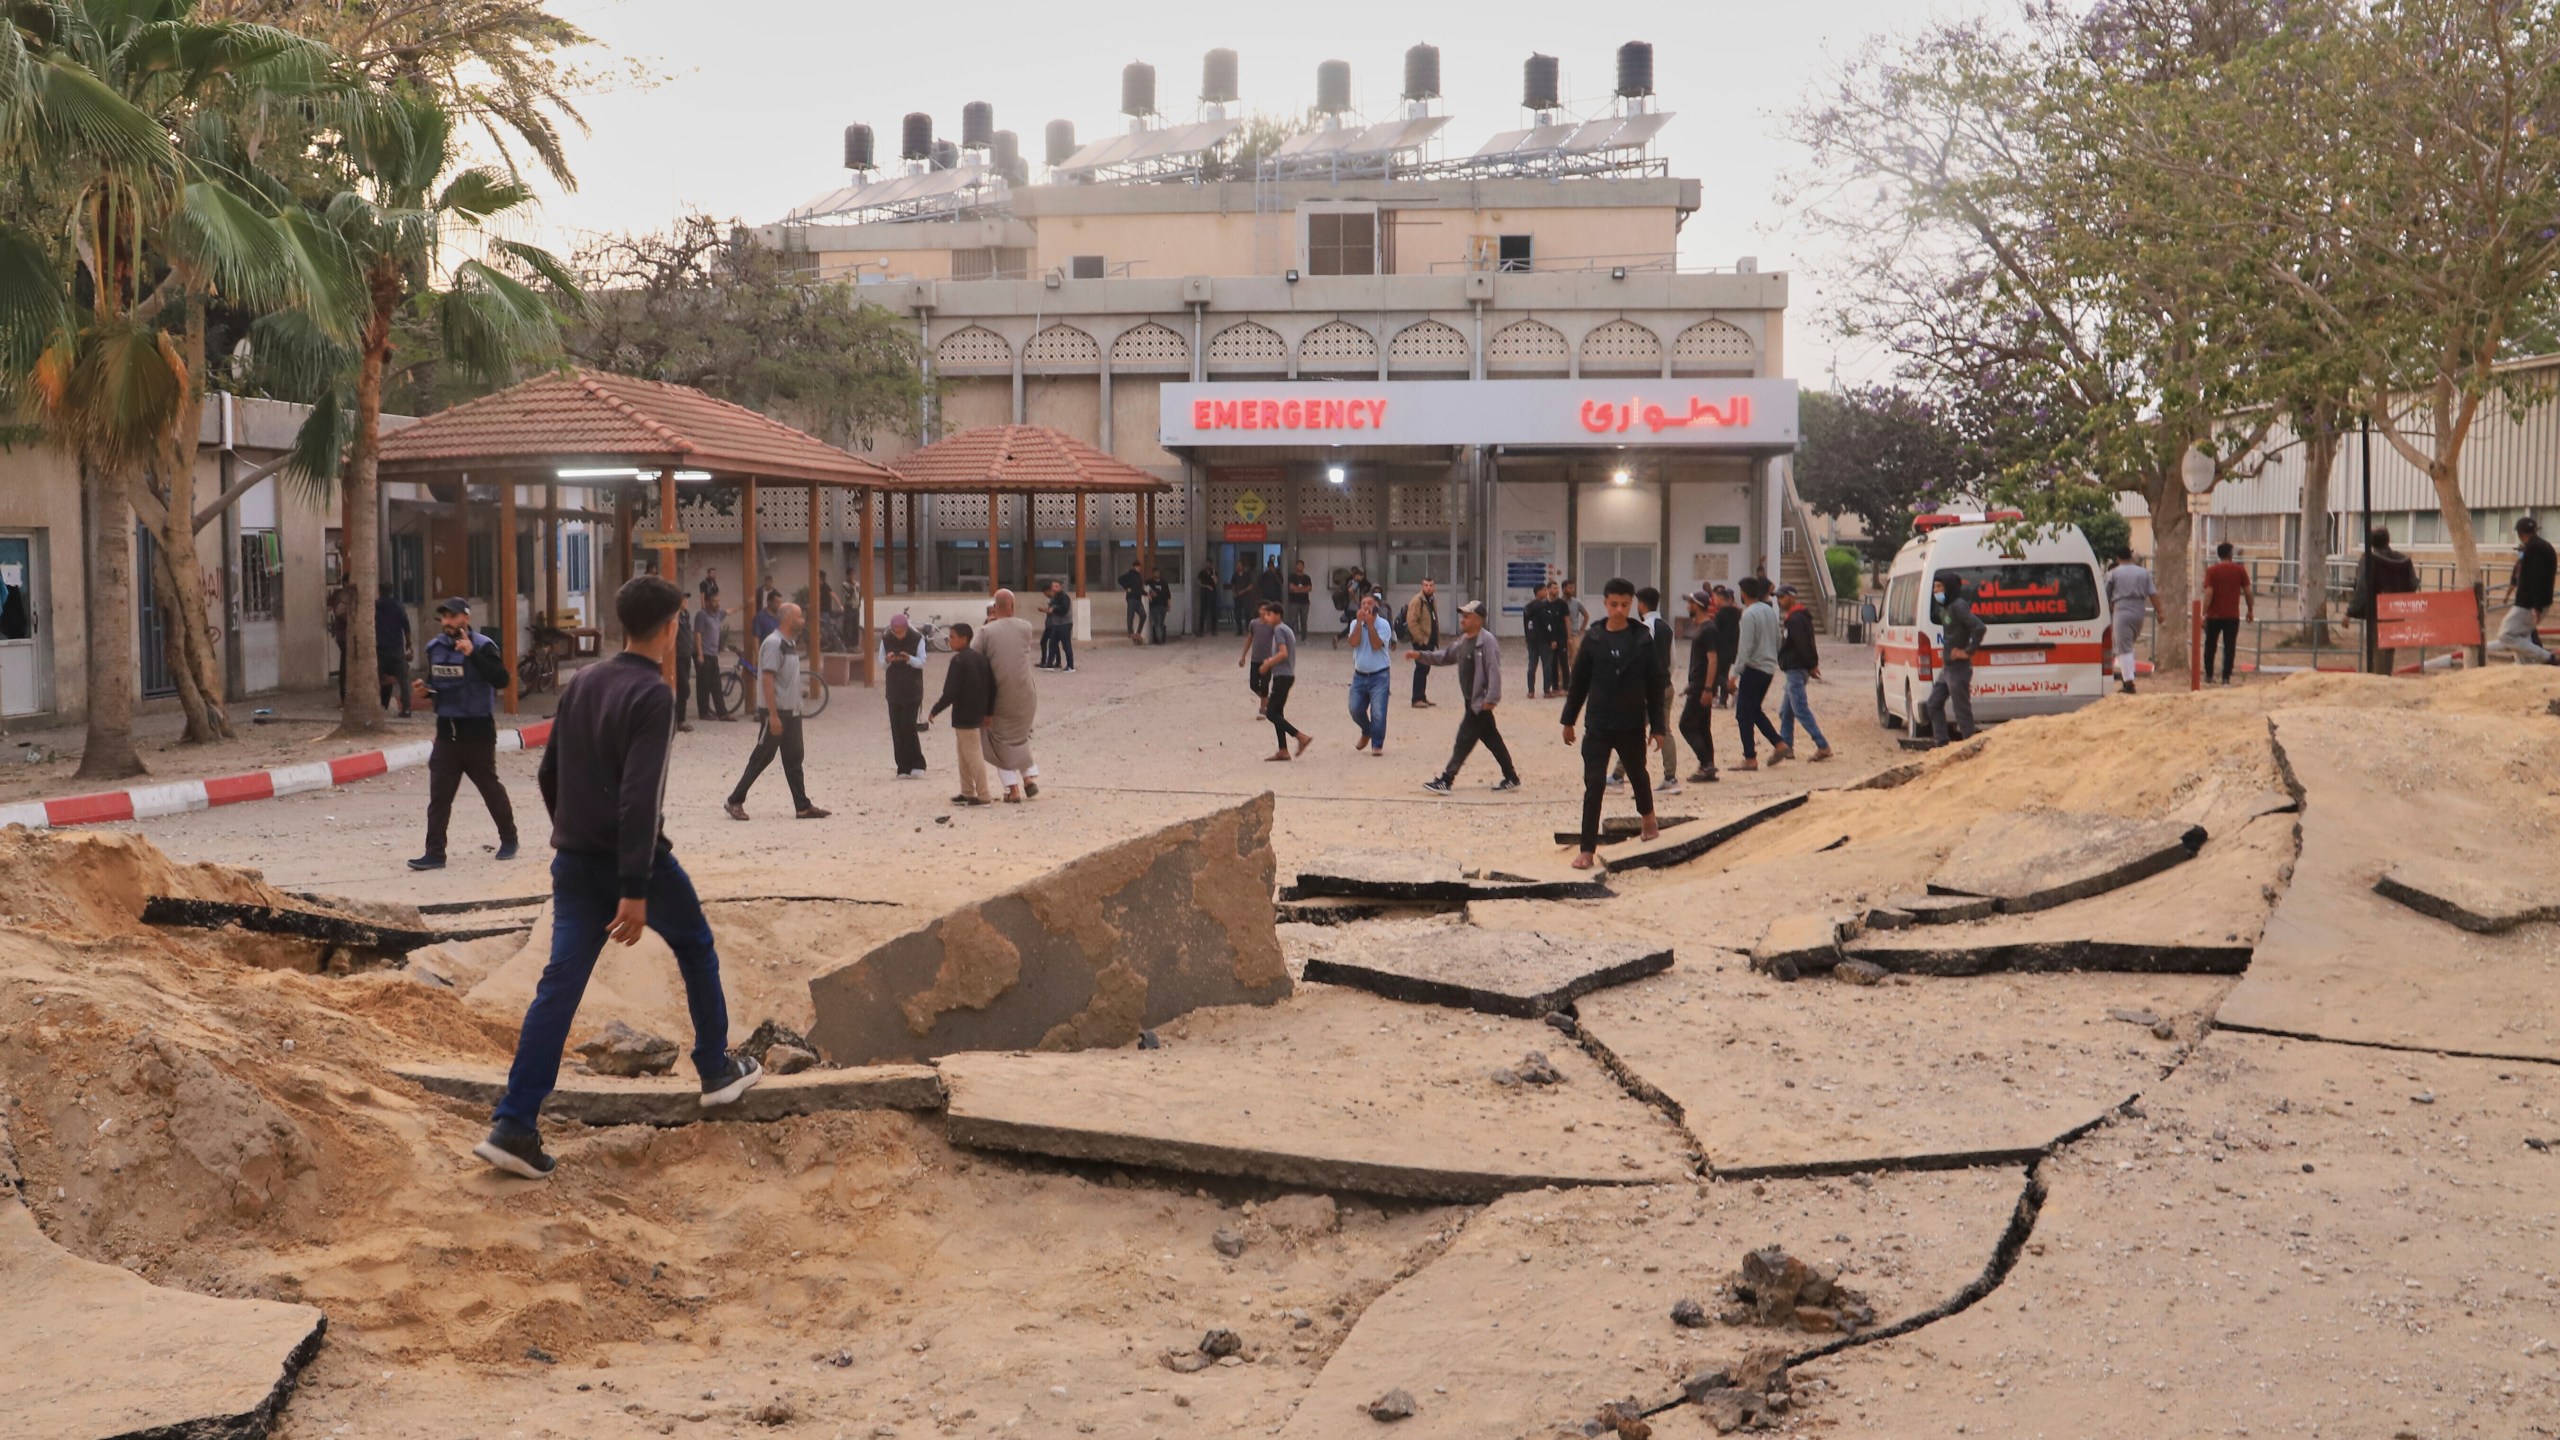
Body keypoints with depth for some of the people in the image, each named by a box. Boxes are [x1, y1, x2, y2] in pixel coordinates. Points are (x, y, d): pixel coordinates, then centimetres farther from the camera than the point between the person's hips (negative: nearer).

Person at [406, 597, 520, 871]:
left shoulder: (482, 646, -11)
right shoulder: (435, 647, 8)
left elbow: (501, 680, -24)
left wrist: (472, 654, -31)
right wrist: (423, 689, 0)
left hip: (477, 730, -5)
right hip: (446, 730, 5)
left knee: (490, 787, 8)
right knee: (439, 794, 1)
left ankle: (508, 839, 27)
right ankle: (435, 853, 2)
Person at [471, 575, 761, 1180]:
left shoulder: (579, 683, 9)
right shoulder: (652, 696, -15)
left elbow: (548, 774, 15)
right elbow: (639, 798, -23)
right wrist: (635, 891, -25)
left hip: (575, 860, 6)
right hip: (633, 860, -6)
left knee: (560, 982, 1)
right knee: (696, 949, 19)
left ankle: (513, 1126, -6)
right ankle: (717, 1072, 30)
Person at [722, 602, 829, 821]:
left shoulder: (790, 643, 12)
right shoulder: (774, 643, -16)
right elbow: (767, 680, -21)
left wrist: (796, 708, 16)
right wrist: (773, 715, -23)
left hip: (791, 711, 9)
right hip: (776, 711, -9)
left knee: (793, 760, 9)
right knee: (762, 758, -2)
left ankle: (802, 806, 11)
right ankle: (735, 801, 7)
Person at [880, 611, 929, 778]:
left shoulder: (917, 638, -7)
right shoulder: (886, 639, 1)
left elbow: (922, 662, -6)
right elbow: (881, 665, 4)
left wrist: (909, 659, -26)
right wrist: (887, 660, -19)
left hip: (912, 690, -3)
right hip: (893, 690, 3)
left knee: (908, 726, -12)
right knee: (896, 728, 1)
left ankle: (917, 765, -1)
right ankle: (904, 768, 7)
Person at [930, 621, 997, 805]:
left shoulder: (958, 660, -17)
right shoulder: (980, 657, 8)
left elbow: (950, 692, -21)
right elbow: (992, 686, 11)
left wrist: (935, 710, -9)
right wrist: (988, 711, 18)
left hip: (963, 716, -9)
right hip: (977, 713, 9)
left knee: (973, 755, -3)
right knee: (964, 754, 19)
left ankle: (984, 796, -1)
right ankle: (968, 792, 24)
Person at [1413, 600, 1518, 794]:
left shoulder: (1487, 641, -17)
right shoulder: (1463, 640, 12)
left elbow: (1494, 670, -21)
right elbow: (1445, 656, 18)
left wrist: (1491, 698, -25)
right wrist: (1421, 656, 5)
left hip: (1481, 701, -9)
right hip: (1471, 700, 9)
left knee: (1464, 740, -6)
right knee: (1492, 739, 14)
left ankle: (1445, 780, -5)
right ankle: (1511, 778, 21)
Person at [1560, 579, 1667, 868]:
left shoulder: (1642, 639, -4)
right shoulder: (1593, 638, -3)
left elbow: (1654, 686, -2)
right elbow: (1579, 682, 5)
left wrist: (1657, 726, -2)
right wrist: (1569, 719, 7)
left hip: (1632, 725, 1)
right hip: (1598, 725, 0)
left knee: (1638, 775, 21)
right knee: (1594, 784, -7)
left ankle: (1647, 815, 51)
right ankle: (1587, 849, -5)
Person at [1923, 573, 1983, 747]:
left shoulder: (1958, 606, -16)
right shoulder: (1945, 607, 14)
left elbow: (1980, 628, -26)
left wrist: (1968, 651, -21)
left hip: (1958, 668, -10)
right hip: (1947, 667, 10)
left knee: (1961, 710, -5)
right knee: (1933, 704, 14)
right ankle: (1942, 741, 19)